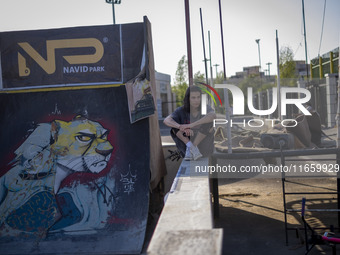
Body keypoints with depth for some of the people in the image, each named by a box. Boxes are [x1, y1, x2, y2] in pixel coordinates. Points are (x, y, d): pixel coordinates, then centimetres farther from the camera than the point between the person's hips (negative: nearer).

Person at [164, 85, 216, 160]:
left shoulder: (206, 108, -10)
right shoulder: (181, 111, -7)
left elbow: (213, 115, -34)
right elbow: (166, 121, -24)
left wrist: (191, 125, -41)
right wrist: (183, 128, -42)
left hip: (204, 149, -1)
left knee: (207, 121, -24)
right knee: (174, 121, -15)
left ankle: (191, 148, -20)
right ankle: (190, 146, -25)